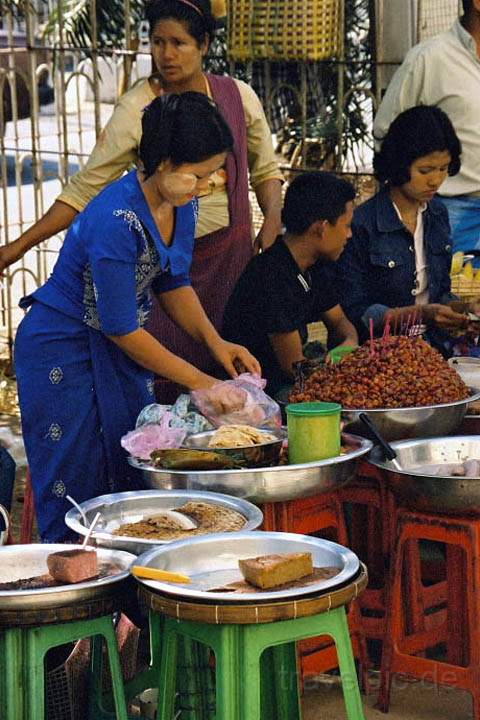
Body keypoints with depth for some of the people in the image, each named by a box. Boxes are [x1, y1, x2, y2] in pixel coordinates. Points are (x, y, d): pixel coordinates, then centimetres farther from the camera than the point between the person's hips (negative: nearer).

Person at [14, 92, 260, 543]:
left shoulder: (179, 202, -5)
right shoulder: (117, 221, -31)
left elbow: (173, 283, 10)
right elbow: (121, 328, -24)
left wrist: (215, 343, -4)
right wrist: (199, 383, -19)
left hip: (118, 352, 8)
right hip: (65, 351, -8)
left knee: (136, 481, 7)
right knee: (78, 491, -3)